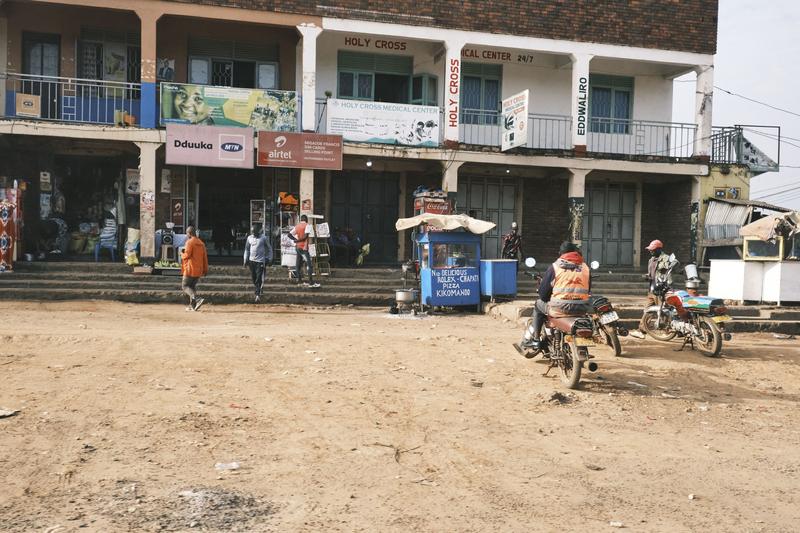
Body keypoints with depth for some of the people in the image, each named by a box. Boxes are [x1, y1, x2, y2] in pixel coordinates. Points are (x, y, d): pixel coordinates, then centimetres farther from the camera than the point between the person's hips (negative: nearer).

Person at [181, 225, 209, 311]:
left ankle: (197, 299, -22)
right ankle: (192, 305, 13)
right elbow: (205, 257, 13)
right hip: (198, 270, 7)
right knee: (192, 286, 17)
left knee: (185, 286, 0)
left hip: (190, 269, -7)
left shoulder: (189, 242, -11)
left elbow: (187, 255, -19)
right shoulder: (201, 243, 11)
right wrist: (205, 269, 16)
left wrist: (182, 255, 5)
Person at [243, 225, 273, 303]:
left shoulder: (263, 238, -5)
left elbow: (269, 248, 3)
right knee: (254, 278, 8)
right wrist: (245, 260, 12)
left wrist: (269, 258, 0)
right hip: (251, 260, 5)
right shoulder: (249, 238, 8)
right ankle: (258, 291, 27)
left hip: (260, 261, -5)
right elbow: (247, 249, 16)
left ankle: (258, 295, -13)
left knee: (259, 278, -10)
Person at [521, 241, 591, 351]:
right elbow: (588, 291, 17)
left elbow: (543, 291, 2)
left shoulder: (555, 267, 1)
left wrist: (546, 299, 23)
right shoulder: (586, 268, 11)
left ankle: (534, 339, 22)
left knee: (539, 305, 26)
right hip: (582, 310, 4)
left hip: (560, 309, -3)